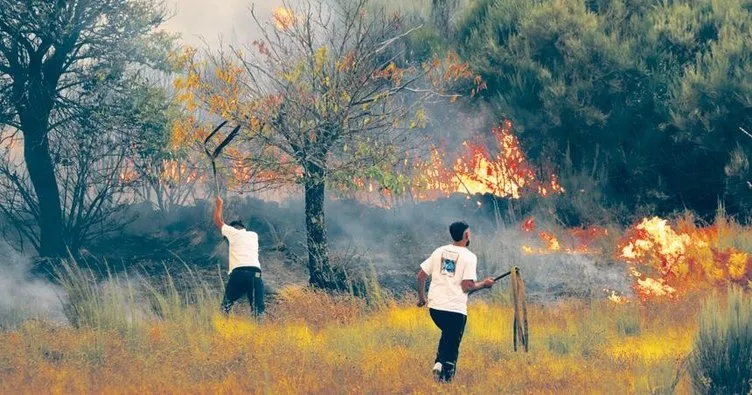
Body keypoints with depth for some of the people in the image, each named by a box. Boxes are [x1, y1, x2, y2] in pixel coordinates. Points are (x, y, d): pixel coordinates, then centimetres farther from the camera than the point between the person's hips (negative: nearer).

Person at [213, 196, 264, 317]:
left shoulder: (233, 232, 14)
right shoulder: (254, 235, 25)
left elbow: (217, 221, 31)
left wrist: (219, 205, 47)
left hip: (238, 272, -2)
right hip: (256, 272, 3)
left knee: (226, 304, 11)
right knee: (258, 309, -2)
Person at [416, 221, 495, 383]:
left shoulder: (439, 251, 10)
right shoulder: (469, 257, -6)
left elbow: (421, 275, 10)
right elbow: (467, 286, -13)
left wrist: (421, 297, 23)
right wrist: (484, 284, 4)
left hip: (435, 306, 5)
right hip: (455, 309, -5)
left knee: (447, 334, 27)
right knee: (452, 344, 4)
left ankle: (439, 362, 10)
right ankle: (446, 376, -4)